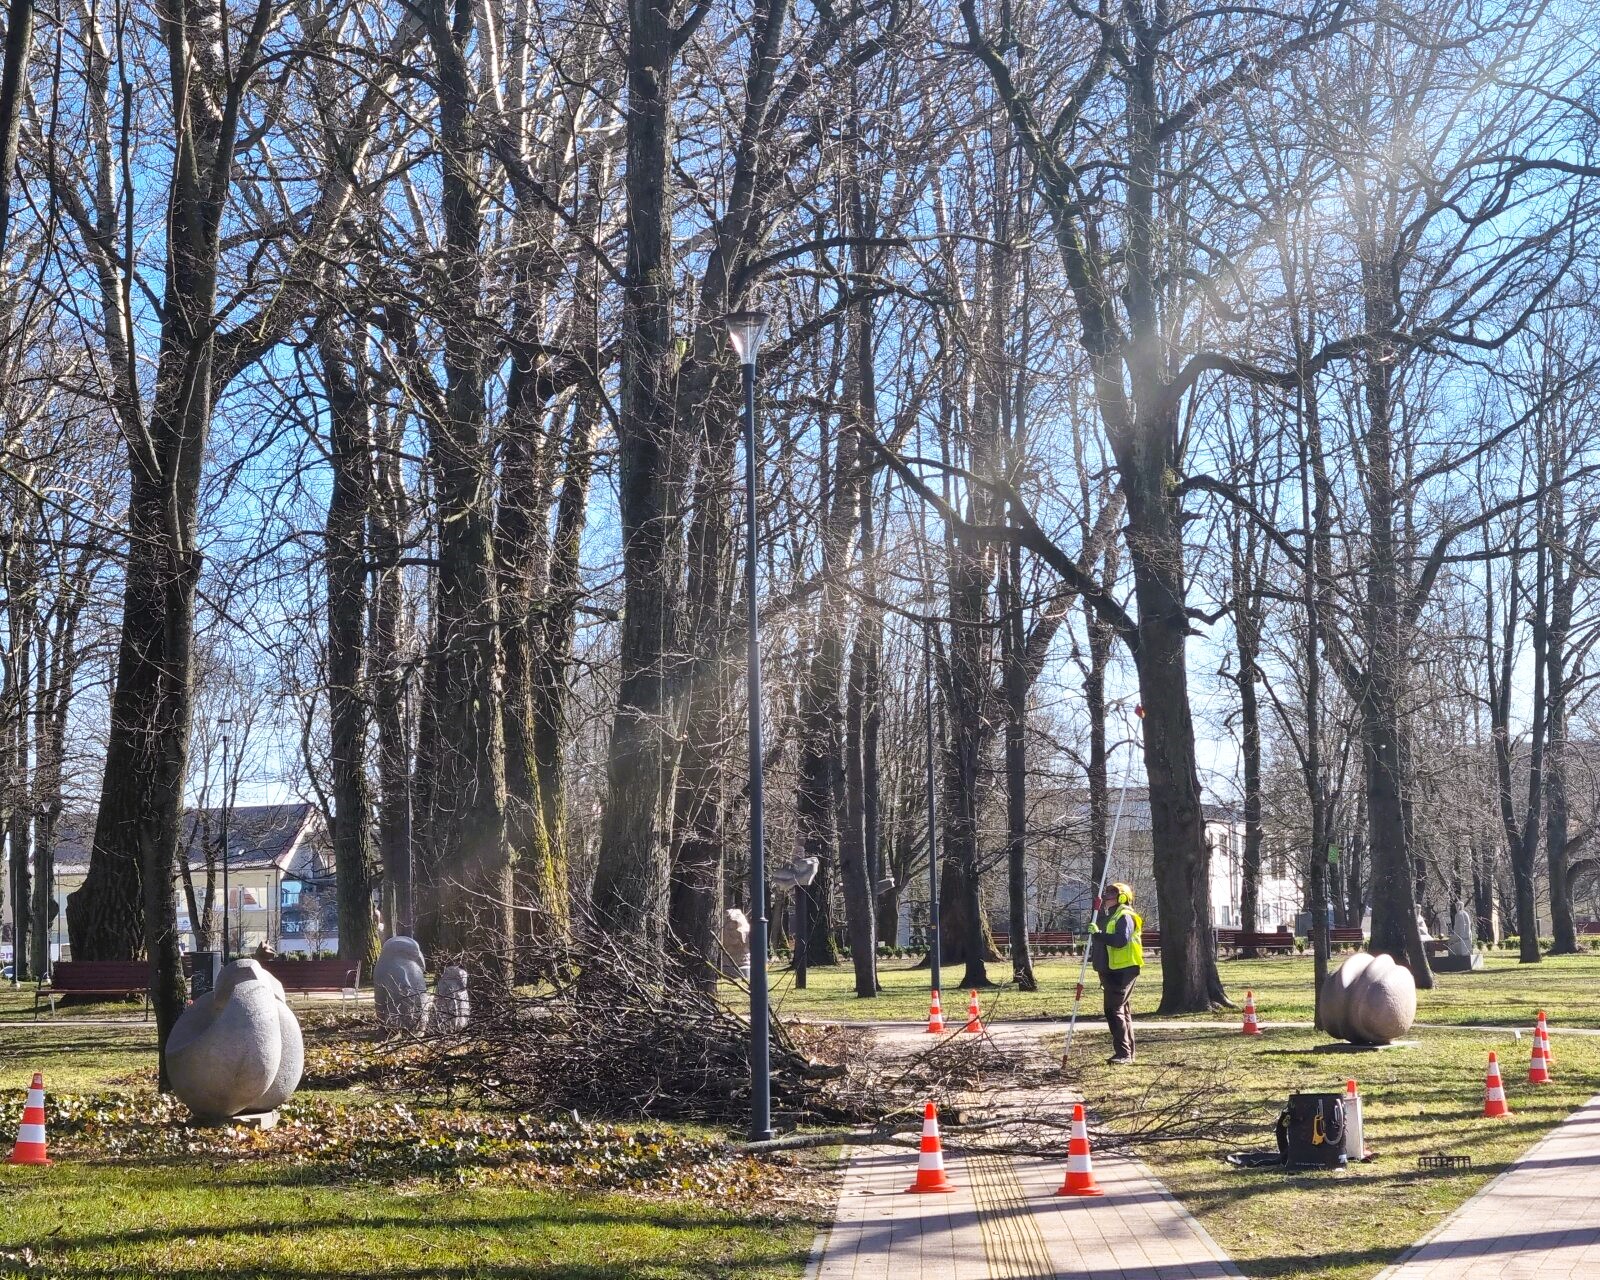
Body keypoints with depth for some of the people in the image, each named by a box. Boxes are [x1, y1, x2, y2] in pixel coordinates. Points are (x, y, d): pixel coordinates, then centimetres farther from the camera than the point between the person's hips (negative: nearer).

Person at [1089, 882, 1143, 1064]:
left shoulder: (1125, 917, -12)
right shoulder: (1109, 917, 21)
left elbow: (1121, 940, -28)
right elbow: (1106, 940, 25)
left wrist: (1098, 934, -28)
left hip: (1123, 970, -11)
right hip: (1112, 970, 11)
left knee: (1114, 1010, -15)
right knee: (1123, 1011, 14)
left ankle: (1123, 1053, -16)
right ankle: (1127, 1053, 20)